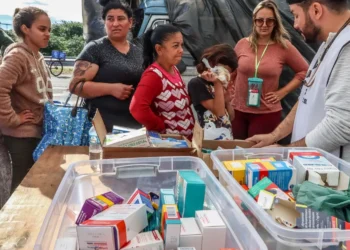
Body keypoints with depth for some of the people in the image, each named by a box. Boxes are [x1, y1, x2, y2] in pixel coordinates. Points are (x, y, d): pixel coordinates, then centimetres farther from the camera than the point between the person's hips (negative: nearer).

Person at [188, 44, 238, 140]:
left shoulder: (216, 84, 13)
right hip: (211, 137, -7)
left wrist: (227, 97, -1)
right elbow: (219, 112, -14)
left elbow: (230, 117, 14)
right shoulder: (196, 83, -7)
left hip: (228, 135, 7)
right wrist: (218, 84, -14)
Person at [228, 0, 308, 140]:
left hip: (267, 113, -2)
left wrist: (282, 92, -3)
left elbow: (304, 71, 3)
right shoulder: (242, 44, 1)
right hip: (238, 110, 2)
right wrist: (230, 93, 6)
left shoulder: (284, 46, -4)